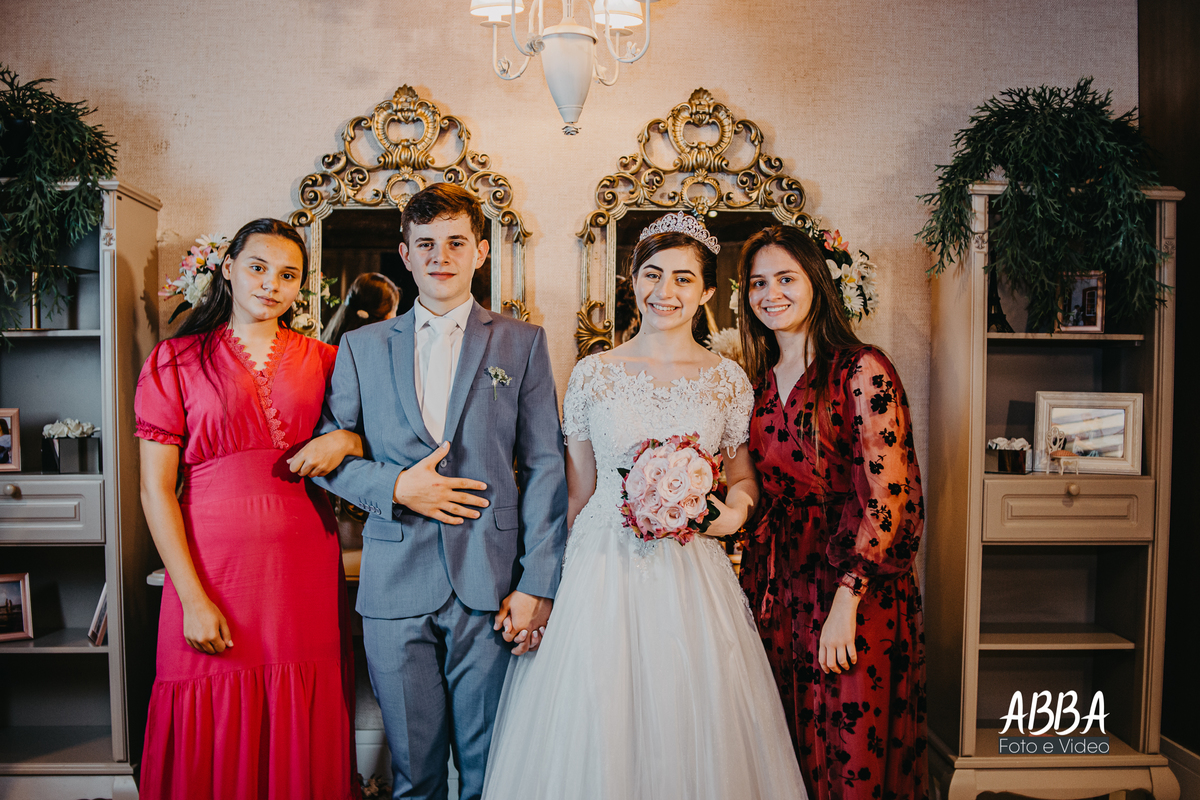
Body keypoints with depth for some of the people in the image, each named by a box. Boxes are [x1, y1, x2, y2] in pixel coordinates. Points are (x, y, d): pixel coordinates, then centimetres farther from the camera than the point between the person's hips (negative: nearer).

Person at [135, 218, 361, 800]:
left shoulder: (322, 360, 9)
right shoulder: (176, 360, 3)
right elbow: (155, 489, -2)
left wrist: (345, 440, -7)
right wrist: (193, 598, -10)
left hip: (306, 572, 2)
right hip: (213, 570, -2)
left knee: (304, 749, 9)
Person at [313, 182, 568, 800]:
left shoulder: (523, 343, 5)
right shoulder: (362, 348, 9)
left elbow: (545, 468, 0)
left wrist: (537, 585, -6)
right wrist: (394, 486, -9)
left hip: (491, 586, -1)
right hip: (396, 585, 1)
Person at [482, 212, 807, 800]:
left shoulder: (728, 380, 2)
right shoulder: (592, 374, 2)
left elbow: (744, 474, 14)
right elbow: (576, 492, 6)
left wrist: (736, 508, -8)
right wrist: (549, 582, 4)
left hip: (693, 574, 1)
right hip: (602, 569, 0)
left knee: (694, 730, 9)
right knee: (595, 734, 6)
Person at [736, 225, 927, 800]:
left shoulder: (862, 371, -9)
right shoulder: (758, 382, 10)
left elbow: (888, 497, -14)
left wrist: (846, 600, -19)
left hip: (857, 588, -5)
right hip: (776, 585, 5)